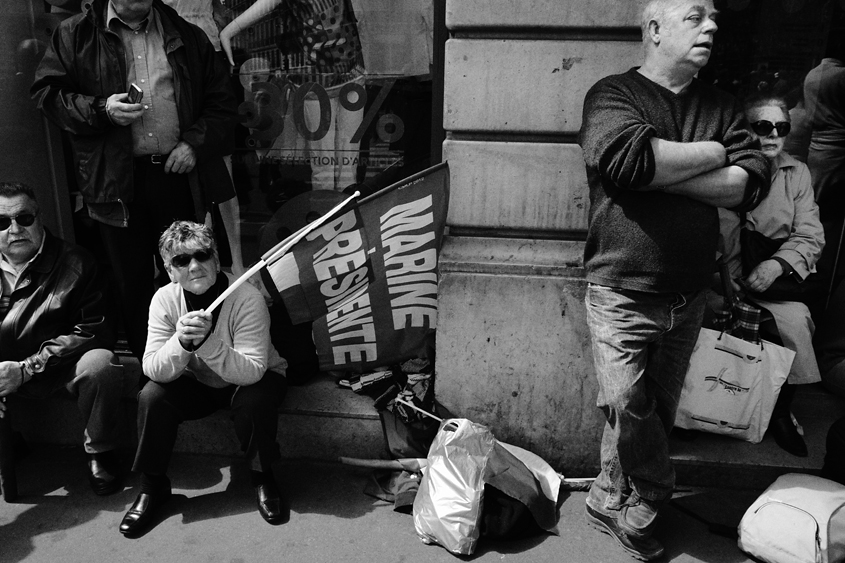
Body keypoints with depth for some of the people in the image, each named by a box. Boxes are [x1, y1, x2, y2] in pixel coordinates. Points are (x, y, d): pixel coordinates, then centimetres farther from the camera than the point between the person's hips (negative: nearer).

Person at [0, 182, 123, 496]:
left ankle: (100, 453, -8)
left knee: (101, 364, -33)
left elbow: (93, 330, -12)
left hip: (59, 365, -3)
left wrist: (27, 369, -19)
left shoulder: (74, 263, -6)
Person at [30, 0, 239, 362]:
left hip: (179, 172, 1)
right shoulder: (75, 34, 8)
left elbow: (222, 101, 9)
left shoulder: (188, 37, 12)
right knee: (131, 281, 7)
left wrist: (195, 142, -6)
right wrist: (102, 110, -13)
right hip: (115, 180, -1)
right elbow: (47, 93, 4)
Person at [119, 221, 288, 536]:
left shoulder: (247, 299, -28)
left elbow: (252, 371, -33)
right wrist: (181, 342, -42)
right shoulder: (165, 299, -16)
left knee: (253, 400, -33)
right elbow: (153, 370, -21)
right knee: (151, 397, -21)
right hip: (197, 384, 3)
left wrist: (206, 341, -46)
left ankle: (262, 477, -5)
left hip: (250, 379, -3)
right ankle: (152, 486, 2)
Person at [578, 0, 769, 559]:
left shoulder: (721, 107, 9)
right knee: (629, 412, -2)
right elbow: (629, 157, -27)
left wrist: (657, 171, -17)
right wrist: (711, 153, -12)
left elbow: (752, 182, -7)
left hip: (688, 297, 5)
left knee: (658, 413, 15)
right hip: (622, 294, -5)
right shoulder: (613, 94, -5)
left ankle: (611, 502, 36)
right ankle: (651, 500, 27)